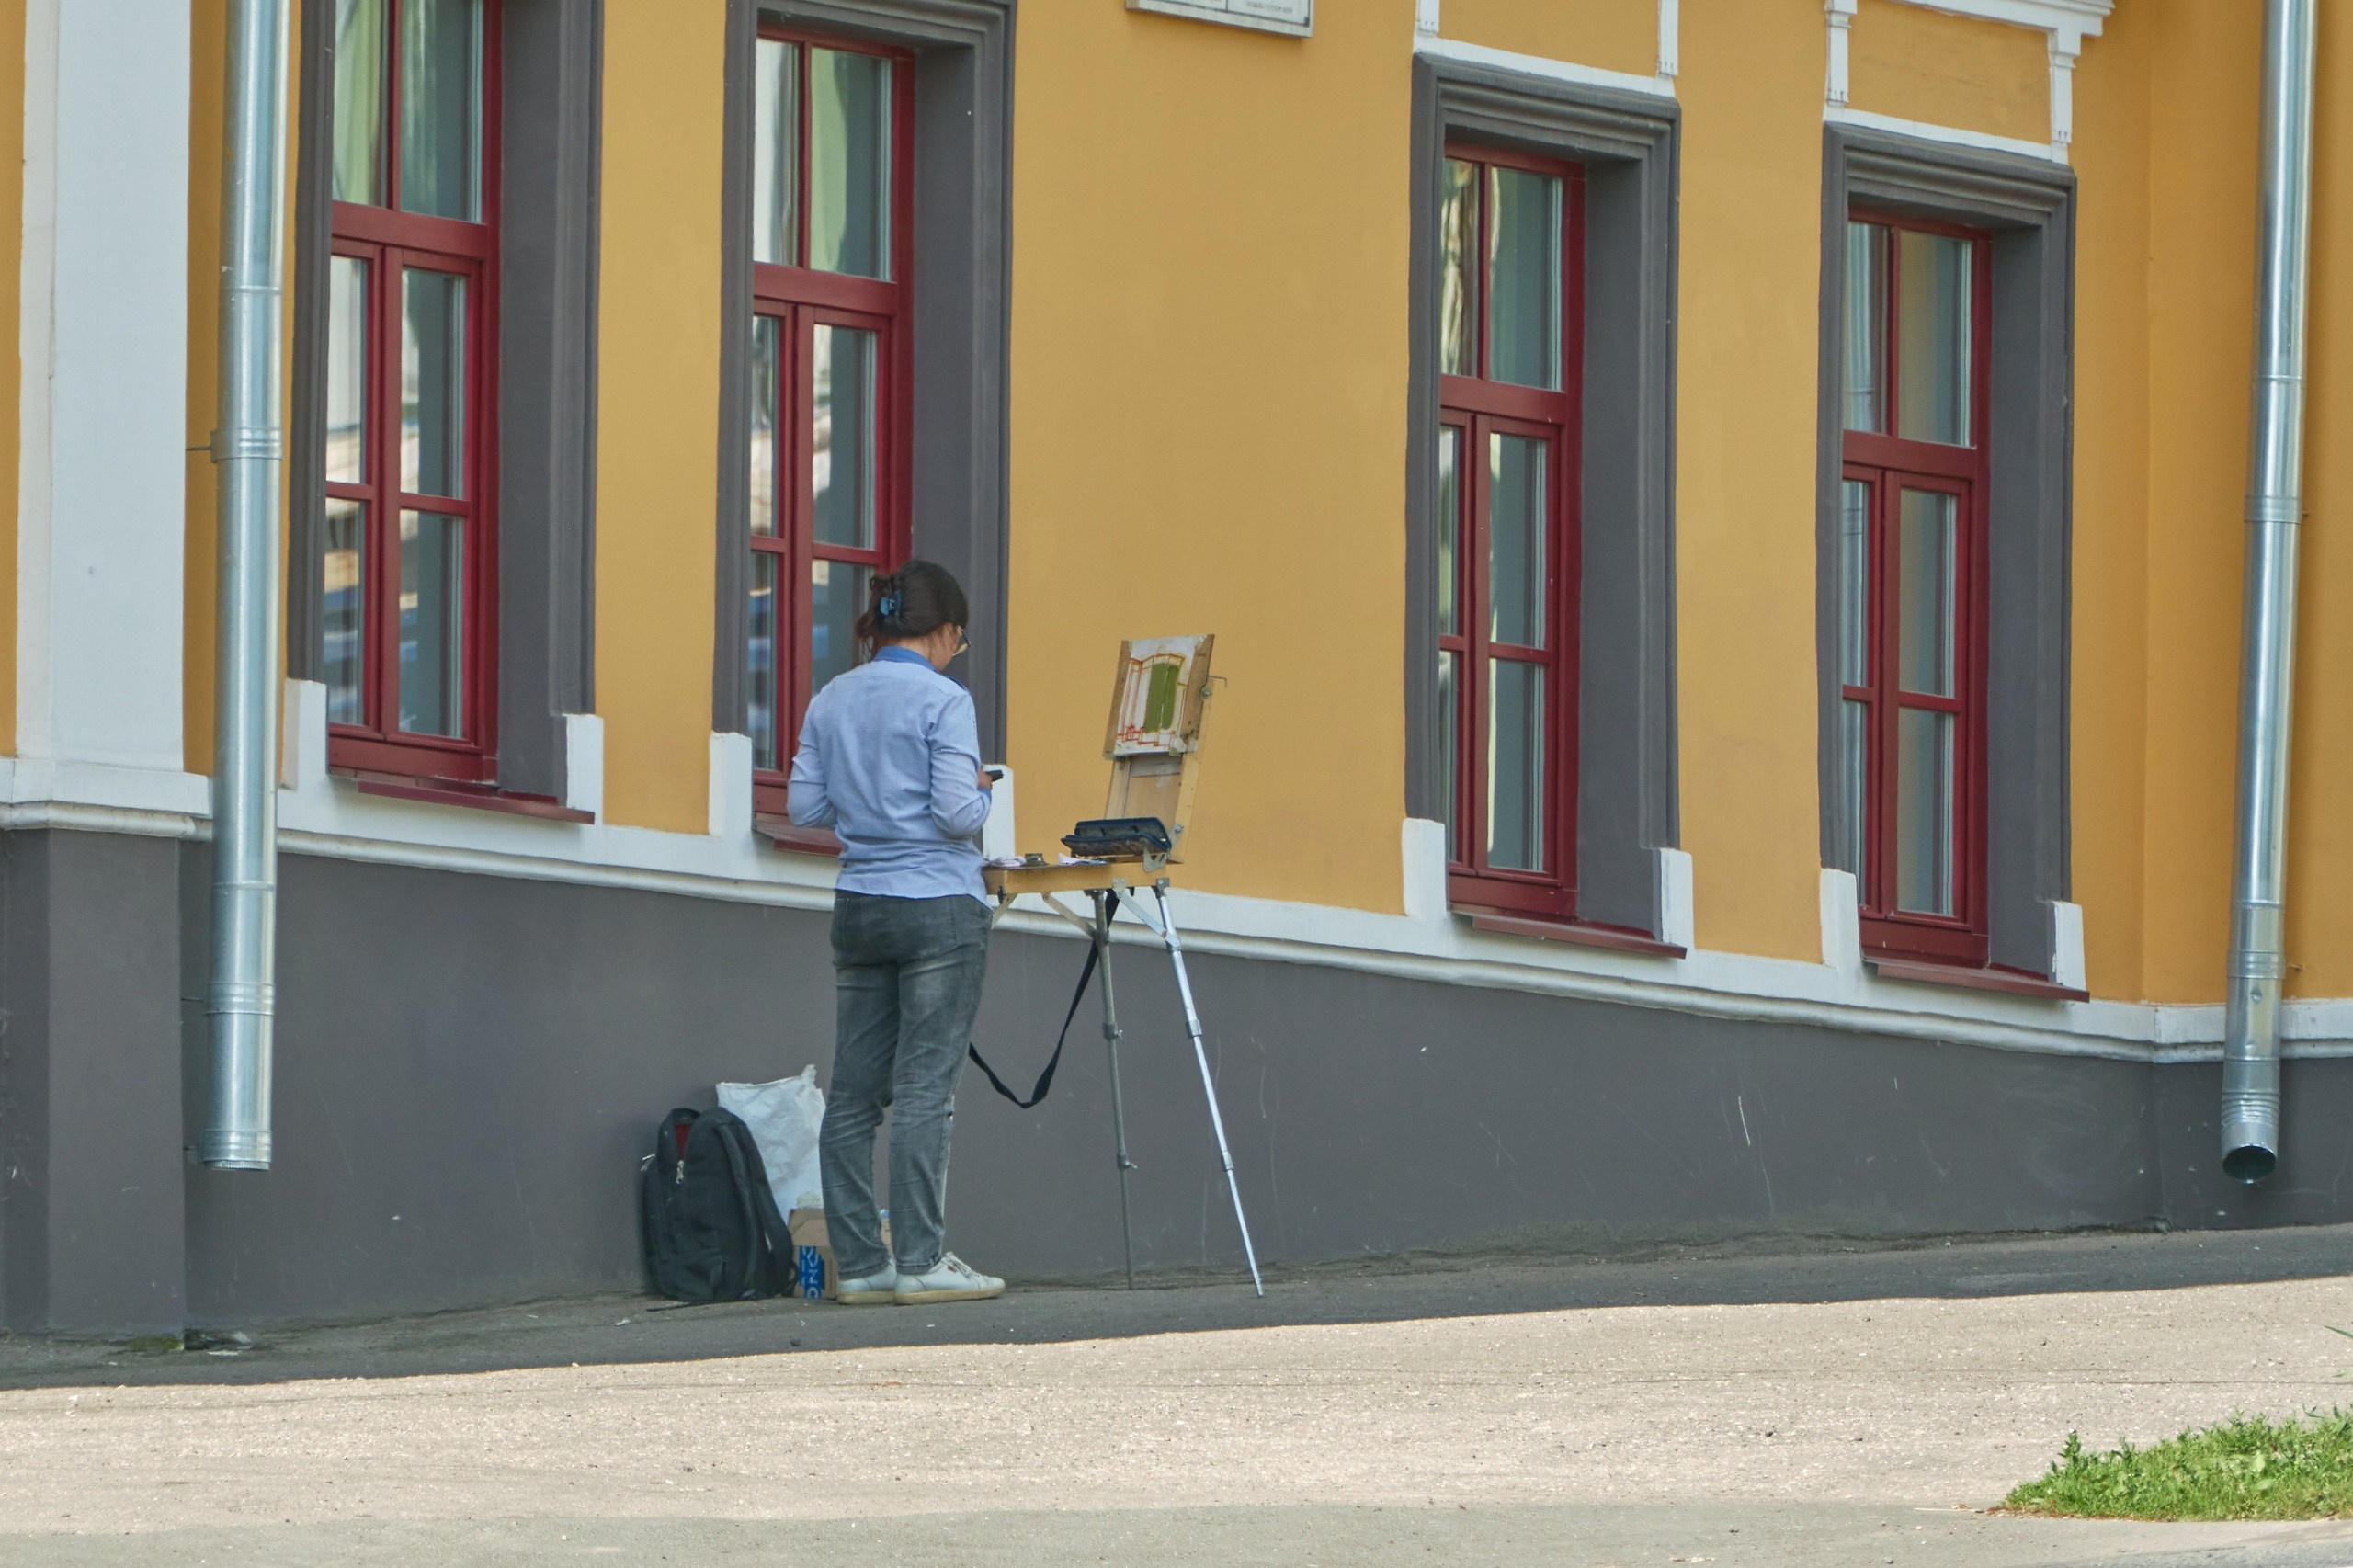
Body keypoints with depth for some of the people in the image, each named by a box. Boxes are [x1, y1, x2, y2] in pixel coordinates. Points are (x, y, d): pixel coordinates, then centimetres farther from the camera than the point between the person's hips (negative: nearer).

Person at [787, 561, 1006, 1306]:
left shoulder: (831, 702, 7)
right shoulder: (943, 700, -10)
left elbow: (805, 806, 8)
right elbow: (958, 814, -16)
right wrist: (981, 794, 5)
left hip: (859, 905, 6)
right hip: (938, 908, -6)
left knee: (855, 1091, 6)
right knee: (925, 1085, -5)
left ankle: (859, 1263, 7)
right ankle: (920, 1261, -6)